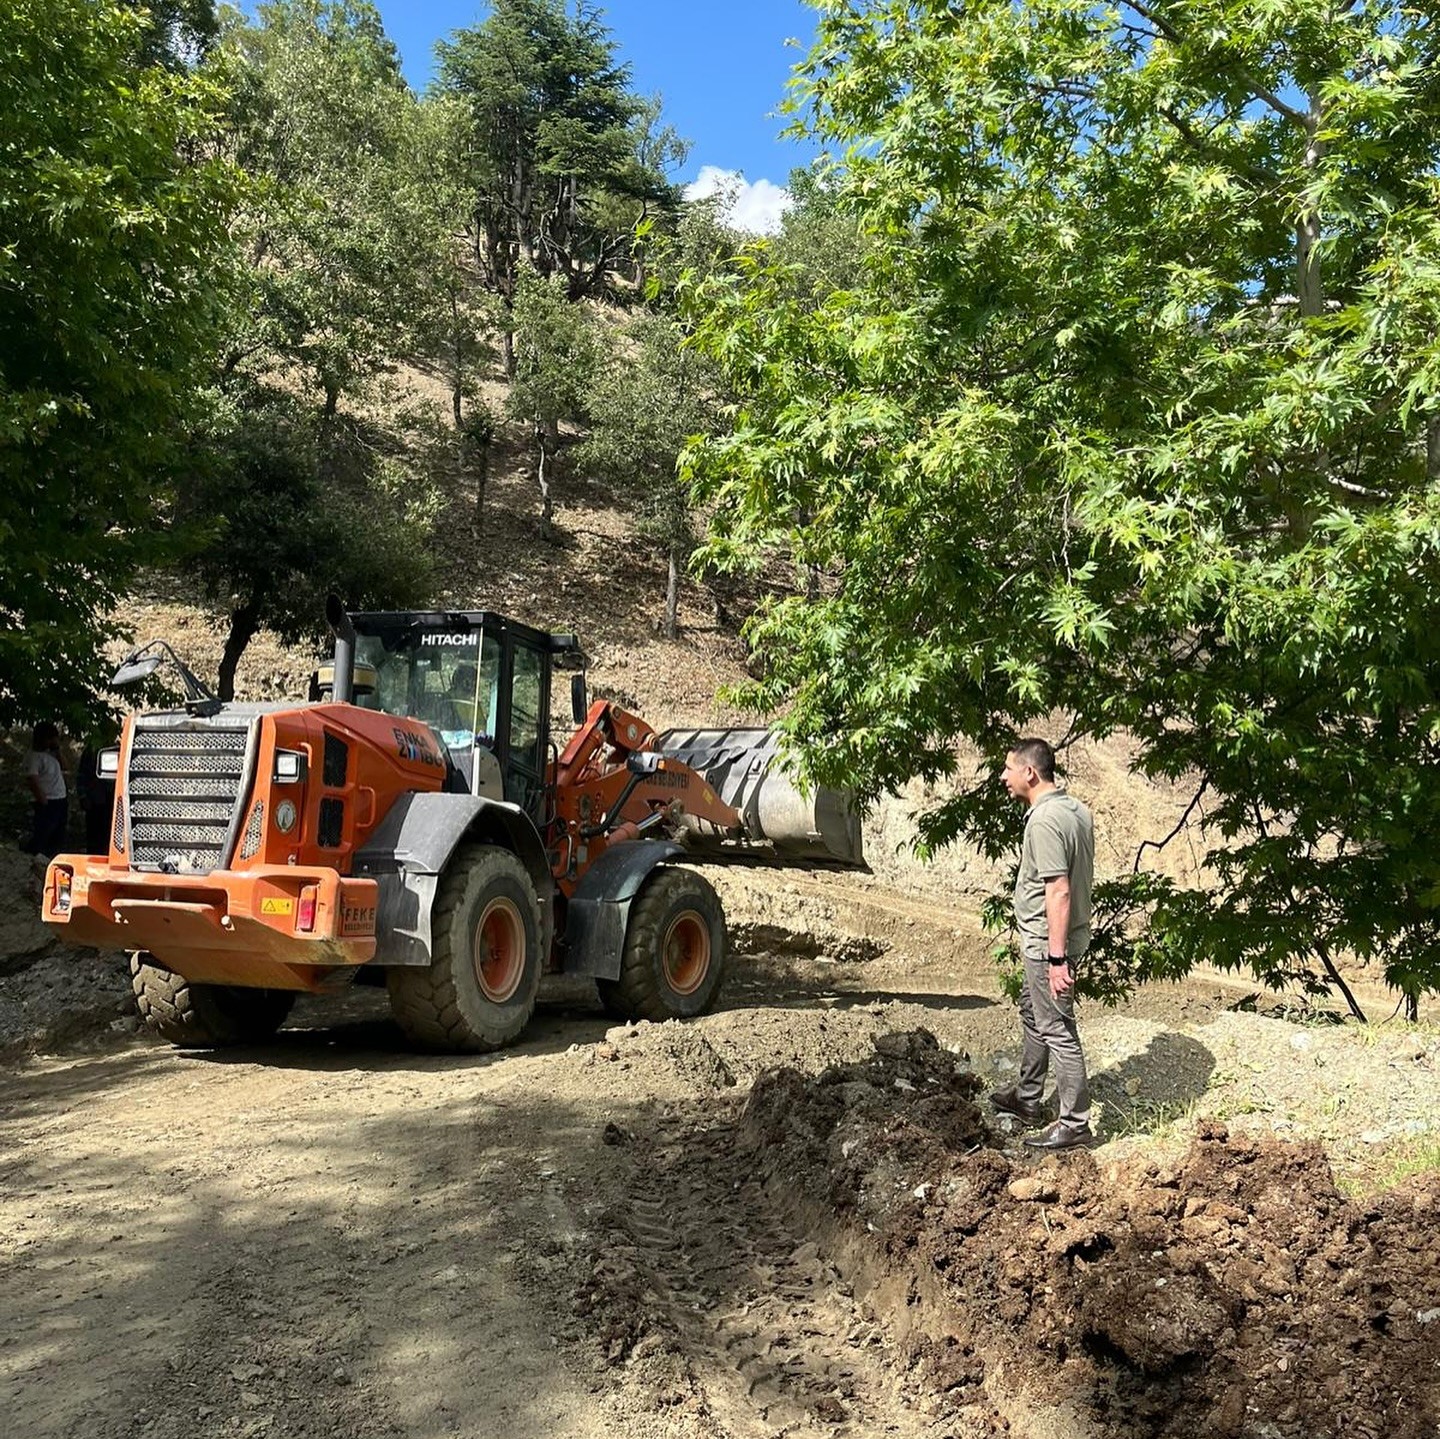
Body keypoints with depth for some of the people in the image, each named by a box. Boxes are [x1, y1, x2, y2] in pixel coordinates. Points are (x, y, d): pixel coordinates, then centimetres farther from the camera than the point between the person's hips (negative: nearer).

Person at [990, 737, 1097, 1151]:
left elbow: (1059, 891, -27)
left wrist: (1057, 957, -26)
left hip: (1047, 942, -10)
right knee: (1032, 1013, 23)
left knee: (1057, 1029, -1)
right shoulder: (1076, 809, 7)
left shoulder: (1044, 821, -24)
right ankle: (1027, 1098, 37)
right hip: (1048, 939, 10)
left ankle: (1075, 1123, 9)